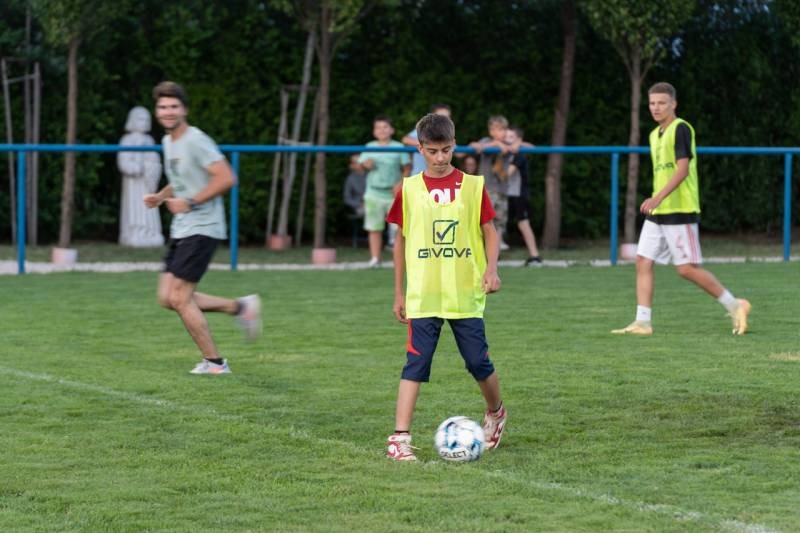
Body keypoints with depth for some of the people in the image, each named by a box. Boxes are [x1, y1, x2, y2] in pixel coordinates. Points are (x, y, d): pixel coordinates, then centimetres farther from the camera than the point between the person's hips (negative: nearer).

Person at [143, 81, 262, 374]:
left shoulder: (196, 141, -14)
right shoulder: (167, 142, 14)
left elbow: (226, 178, -21)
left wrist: (190, 202, -21)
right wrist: (160, 196, 9)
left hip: (202, 229, -9)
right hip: (181, 230, 9)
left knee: (179, 298, -9)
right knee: (168, 298, 7)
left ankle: (214, 362, 3)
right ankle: (239, 307, 18)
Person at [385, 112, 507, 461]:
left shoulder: (472, 186, 1)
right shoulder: (409, 189, 2)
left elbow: (489, 232, 6)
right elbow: (401, 240, 10)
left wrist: (491, 268, -12)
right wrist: (398, 292, 10)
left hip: (466, 296, 0)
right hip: (422, 297, 0)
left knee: (478, 362, 7)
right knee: (416, 364, -8)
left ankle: (495, 412, 36)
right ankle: (399, 439, -10)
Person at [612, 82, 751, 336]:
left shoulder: (681, 129, -11)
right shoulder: (655, 134, 17)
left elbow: (682, 169, -21)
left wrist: (658, 198, -29)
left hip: (680, 211, -9)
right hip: (657, 213, 9)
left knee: (687, 269, -9)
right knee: (643, 262, 1)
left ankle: (734, 306, 3)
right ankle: (642, 322, 3)